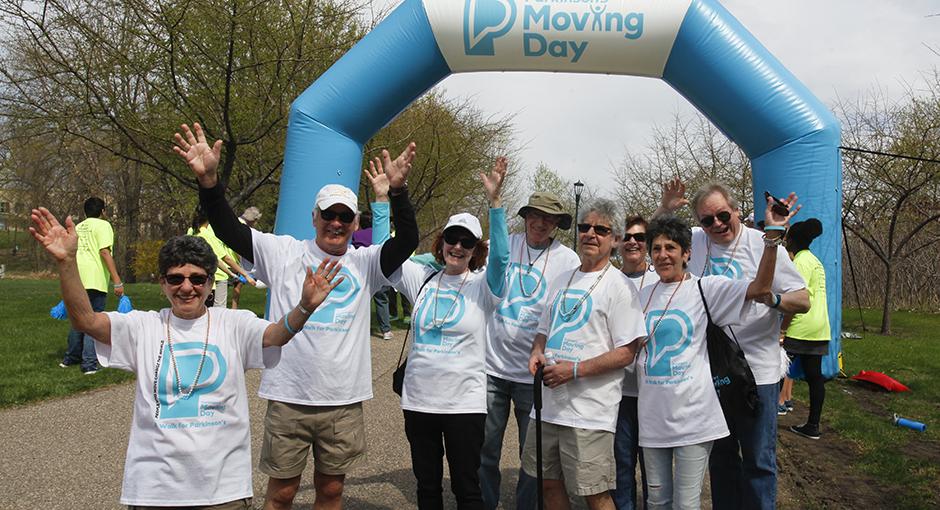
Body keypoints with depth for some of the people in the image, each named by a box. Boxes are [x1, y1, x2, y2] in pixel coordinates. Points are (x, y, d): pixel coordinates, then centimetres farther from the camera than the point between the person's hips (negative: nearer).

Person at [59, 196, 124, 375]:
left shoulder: (77, 228, 20)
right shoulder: (102, 225, -1)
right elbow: (105, 252, -13)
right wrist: (117, 281, -17)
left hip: (76, 280, 7)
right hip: (95, 280, -6)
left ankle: (71, 358, 32)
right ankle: (89, 364, -2)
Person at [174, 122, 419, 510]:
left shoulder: (365, 264, 3)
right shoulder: (284, 253, 0)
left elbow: (407, 242, -13)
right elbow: (229, 230, -7)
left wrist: (397, 190, -28)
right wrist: (208, 180, -23)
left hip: (344, 403, 2)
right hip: (288, 398, -1)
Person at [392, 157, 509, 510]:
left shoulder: (482, 287, -4)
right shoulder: (422, 279, 6)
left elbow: (500, 258, -21)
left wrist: (494, 200, -30)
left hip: (464, 402, -3)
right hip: (418, 399, 4)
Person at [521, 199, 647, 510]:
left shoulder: (619, 285, -7)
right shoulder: (562, 280, 15)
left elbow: (626, 353, -12)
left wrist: (575, 369, -19)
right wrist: (537, 353, 1)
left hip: (590, 411, -7)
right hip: (548, 403, 7)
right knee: (549, 484, 16)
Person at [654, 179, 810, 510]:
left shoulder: (763, 244, -8)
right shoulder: (694, 240, 3)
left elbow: (803, 300, -8)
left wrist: (770, 298, -29)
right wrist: (664, 209, -3)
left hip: (756, 371, -4)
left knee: (758, 460, 3)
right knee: (720, 455, 19)